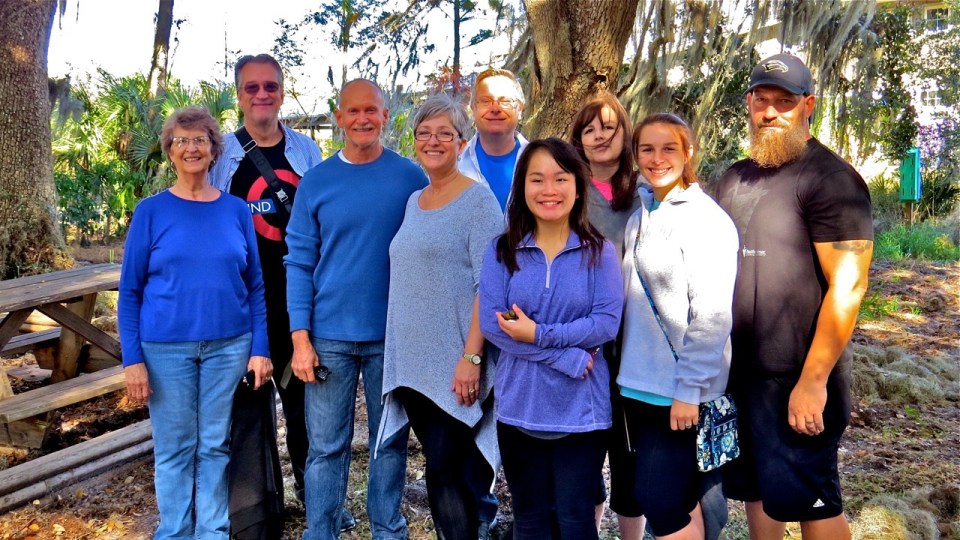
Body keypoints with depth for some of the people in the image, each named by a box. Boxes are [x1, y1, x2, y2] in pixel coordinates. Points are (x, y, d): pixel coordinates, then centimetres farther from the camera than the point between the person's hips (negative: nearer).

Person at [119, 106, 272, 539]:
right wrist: (132, 358, -6)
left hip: (229, 347, 1)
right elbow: (130, 291, 0)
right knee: (174, 449, 8)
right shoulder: (151, 211, -1)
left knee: (215, 447, 9)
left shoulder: (236, 210, 4)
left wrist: (260, 349, -1)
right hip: (167, 349, -1)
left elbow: (255, 286, 6)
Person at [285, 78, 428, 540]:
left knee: (390, 441, 12)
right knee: (326, 447, 7)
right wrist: (300, 337, -5)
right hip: (329, 337, 0)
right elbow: (299, 263, 1)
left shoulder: (411, 178, 0)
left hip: (393, 335, 0)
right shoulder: (315, 182, 2)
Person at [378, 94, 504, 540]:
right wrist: (399, 356, 14)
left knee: (446, 470, -4)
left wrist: (471, 357, -19)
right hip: (411, 363, 7)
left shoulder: (478, 200, -7)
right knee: (441, 468, 13)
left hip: (455, 367, -7)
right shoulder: (414, 201, 14)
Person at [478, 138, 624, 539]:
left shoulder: (599, 251, -1)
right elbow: (490, 323, -10)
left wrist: (539, 335, -19)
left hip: (580, 410, -1)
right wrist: (569, 358, -16)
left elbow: (607, 323, -11)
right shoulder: (501, 251, 1)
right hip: (519, 408, 2)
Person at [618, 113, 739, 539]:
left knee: (657, 497, -5)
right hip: (639, 379, 7)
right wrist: (629, 368, 10)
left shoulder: (706, 219, -12)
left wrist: (688, 389, -17)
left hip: (679, 388, -7)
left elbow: (711, 316, -16)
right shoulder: (641, 214, 10)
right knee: (679, 496, 16)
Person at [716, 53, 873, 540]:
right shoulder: (737, 177, 12)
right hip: (737, 369, 7)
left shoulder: (831, 179, -11)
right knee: (755, 489, 17)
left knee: (808, 501, 4)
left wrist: (813, 380, -21)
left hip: (796, 376, -7)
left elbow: (848, 286, -17)